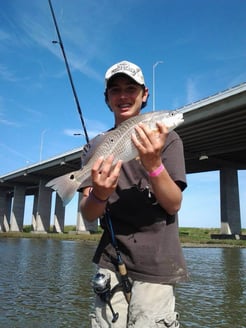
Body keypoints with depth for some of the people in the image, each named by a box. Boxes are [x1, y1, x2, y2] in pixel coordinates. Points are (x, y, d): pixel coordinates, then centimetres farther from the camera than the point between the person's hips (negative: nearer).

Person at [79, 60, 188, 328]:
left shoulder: (166, 138, -1)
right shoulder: (96, 146, 4)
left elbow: (174, 205, -9)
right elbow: (88, 215, -3)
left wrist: (153, 164, -27)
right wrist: (99, 194, -26)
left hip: (156, 265, -1)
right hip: (111, 260, 2)